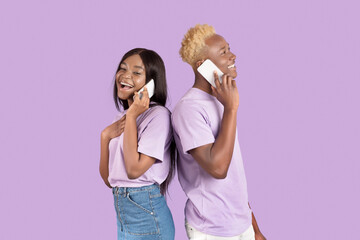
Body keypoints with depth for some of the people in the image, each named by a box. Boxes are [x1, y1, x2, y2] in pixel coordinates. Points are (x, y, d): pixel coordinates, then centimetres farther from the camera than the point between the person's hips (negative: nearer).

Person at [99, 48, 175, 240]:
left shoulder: (158, 115, -14)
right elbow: (108, 179, 7)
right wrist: (106, 136, -6)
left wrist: (132, 116, -18)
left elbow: (134, 170, -22)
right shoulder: (122, 117, 10)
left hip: (147, 215, -7)